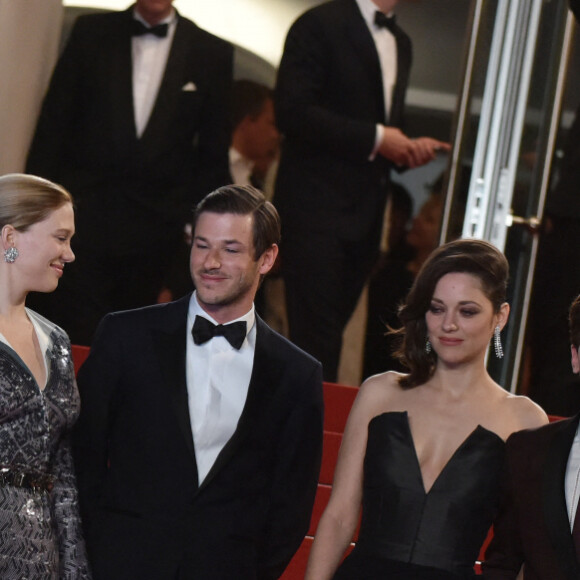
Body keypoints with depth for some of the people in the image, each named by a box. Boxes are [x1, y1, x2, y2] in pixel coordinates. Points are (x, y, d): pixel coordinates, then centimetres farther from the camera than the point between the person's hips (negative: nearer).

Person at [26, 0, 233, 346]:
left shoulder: (213, 54, 4)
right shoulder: (91, 33, 5)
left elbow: (213, 153, 7)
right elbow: (54, 123, 5)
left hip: (154, 225, 0)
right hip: (83, 214, 0)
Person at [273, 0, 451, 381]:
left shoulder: (401, 43, 19)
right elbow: (293, 111, -14)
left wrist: (410, 149, 2)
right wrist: (375, 138, -15)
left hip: (366, 215, 7)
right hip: (317, 205, -7)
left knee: (328, 334, 7)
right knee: (317, 337, -11)